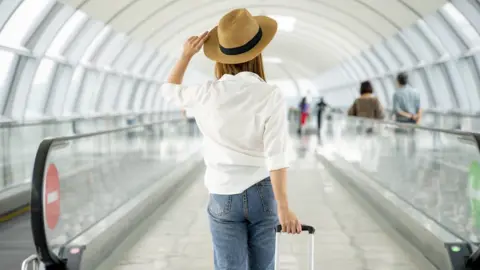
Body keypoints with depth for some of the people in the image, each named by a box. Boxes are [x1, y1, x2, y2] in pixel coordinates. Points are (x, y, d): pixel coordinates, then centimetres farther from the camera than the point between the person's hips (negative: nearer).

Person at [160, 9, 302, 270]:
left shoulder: (206, 95, -10)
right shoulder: (271, 96, -15)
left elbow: (169, 89, 13)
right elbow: (276, 156, -19)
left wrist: (186, 55, 12)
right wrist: (283, 207, -17)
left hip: (224, 196, 0)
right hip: (262, 192, 0)